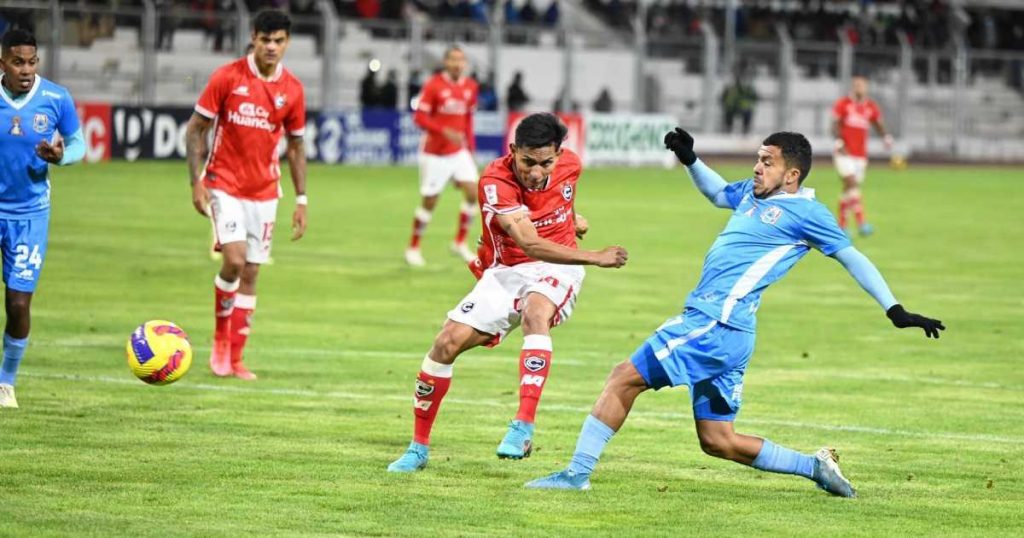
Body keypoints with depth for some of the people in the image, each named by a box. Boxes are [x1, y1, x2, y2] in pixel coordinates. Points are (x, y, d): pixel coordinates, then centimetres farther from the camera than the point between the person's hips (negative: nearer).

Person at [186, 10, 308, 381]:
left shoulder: (292, 90, 1)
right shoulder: (227, 78, -8)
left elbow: (296, 146, 11)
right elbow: (195, 129, -2)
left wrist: (301, 201, 7)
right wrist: (196, 182, -10)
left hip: (264, 193, 3)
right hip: (225, 186, -3)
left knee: (250, 274, 4)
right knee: (234, 260, -19)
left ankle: (234, 360, 11)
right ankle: (220, 340, 3)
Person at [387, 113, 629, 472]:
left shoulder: (569, 165, -10)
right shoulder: (495, 182, -26)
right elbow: (530, 243, -37)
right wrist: (594, 258, -42)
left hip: (557, 269, 1)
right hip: (506, 272, 0)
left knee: (535, 312, -34)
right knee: (448, 343, -11)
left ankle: (523, 429, -43)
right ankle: (418, 448, 7)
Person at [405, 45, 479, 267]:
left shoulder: (470, 87, 4)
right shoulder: (434, 85, -13)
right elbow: (420, 117, -15)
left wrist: (471, 147, 11)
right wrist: (446, 132, -27)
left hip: (459, 152, 5)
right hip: (435, 153, -5)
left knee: (472, 192, -9)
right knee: (429, 202, 0)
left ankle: (460, 243, 7)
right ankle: (413, 248, 17)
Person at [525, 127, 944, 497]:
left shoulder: (804, 212, -4)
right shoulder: (753, 194, 19)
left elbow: (852, 258, 0)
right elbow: (717, 192, 40)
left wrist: (895, 311, -1)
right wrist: (690, 160, 23)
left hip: (716, 323, -9)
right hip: (715, 324, 9)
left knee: (625, 377, -11)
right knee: (718, 442, 12)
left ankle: (577, 473, -10)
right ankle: (814, 467, 16)